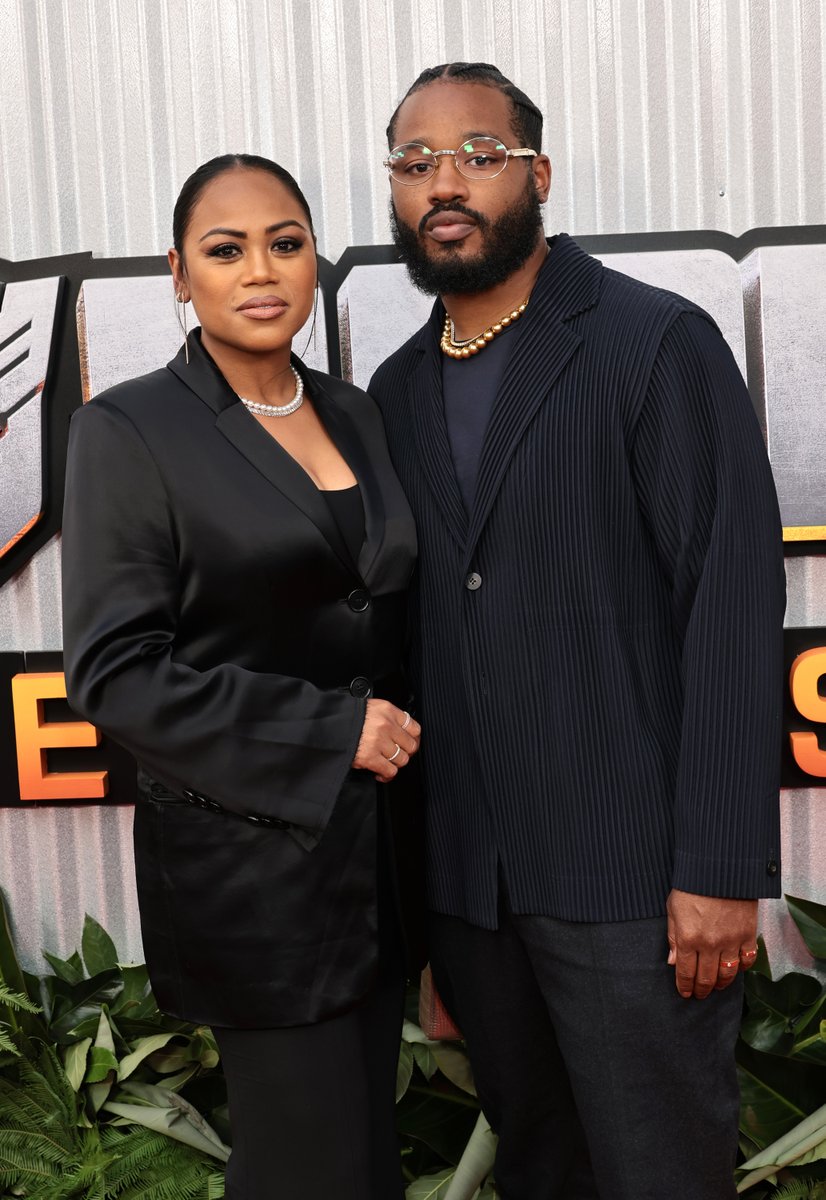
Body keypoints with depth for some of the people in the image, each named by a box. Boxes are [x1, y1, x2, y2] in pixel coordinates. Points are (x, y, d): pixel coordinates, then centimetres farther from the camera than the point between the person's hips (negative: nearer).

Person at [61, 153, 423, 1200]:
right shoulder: (130, 430, -9)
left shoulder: (353, 413, 9)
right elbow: (114, 671, -14)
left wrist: (398, 737, 3)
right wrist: (329, 731, -15)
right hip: (251, 865, -6)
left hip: (378, 847, 6)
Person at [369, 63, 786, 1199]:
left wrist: (720, 872, -16)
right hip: (466, 872, 5)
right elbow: (407, 619, 12)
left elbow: (733, 606, -13)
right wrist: (410, 844, 8)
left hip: (626, 879, -5)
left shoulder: (658, 344, -7)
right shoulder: (396, 389, 10)